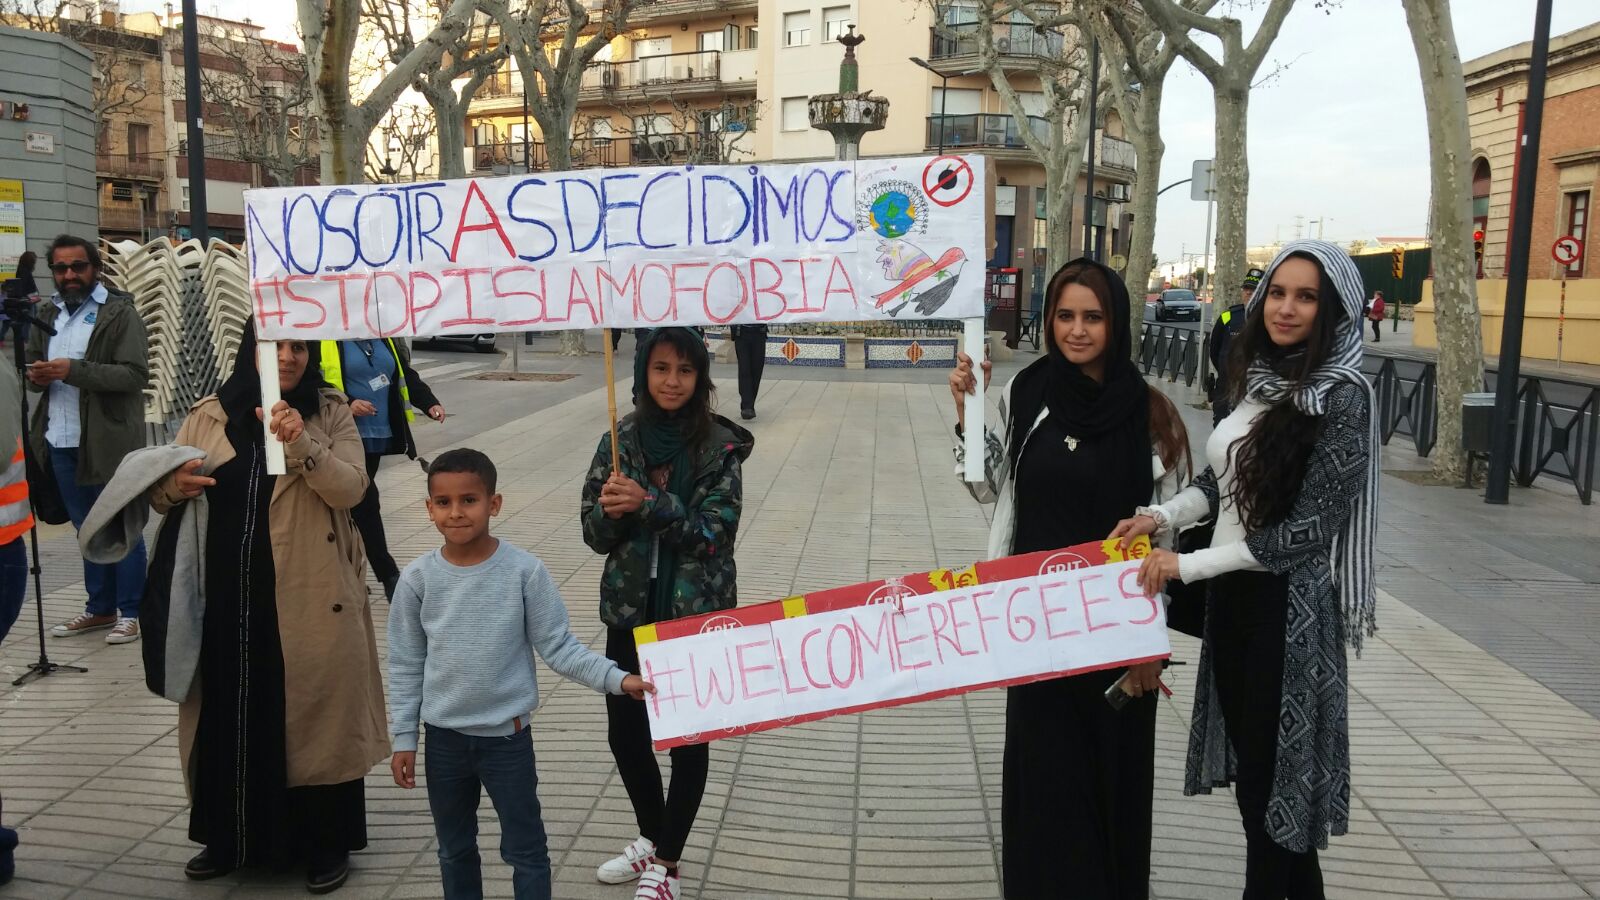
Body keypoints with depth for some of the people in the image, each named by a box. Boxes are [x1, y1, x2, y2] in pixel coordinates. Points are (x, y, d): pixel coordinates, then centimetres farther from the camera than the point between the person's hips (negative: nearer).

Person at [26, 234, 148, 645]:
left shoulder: (120, 313, -5)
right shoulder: (46, 315, 15)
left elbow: (136, 373, -15)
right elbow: (31, 367, 22)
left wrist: (74, 371, -22)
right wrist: (36, 376, -2)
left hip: (108, 442, -6)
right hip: (60, 442, 7)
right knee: (87, 531, 15)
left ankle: (131, 612, 8)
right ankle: (100, 607, 26)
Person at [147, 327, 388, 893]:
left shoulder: (331, 413, 0)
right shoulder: (209, 416, 7)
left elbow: (351, 488, -12)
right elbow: (160, 493, 10)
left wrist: (301, 443, -27)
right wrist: (175, 485, -13)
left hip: (308, 599, -3)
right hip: (226, 598, 3)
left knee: (315, 712, 4)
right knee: (228, 714, 11)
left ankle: (326, 844, 20)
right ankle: (228, 838, 31)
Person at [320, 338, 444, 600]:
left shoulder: (385, 339, 12)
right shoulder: (325, 342, -6)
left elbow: (406, 375, 12)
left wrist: (430, 403, -4)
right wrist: (347, 404, -23)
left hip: (379, 435, 6)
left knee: (359, 503, 14)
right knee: (366, 503, -9)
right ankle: (389, 577, -5)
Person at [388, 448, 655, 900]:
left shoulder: (525, 571, -14)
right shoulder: (418, 578, -6)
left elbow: (557, 646, -9)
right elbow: (405, 664, 2)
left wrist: (617, 678, -19)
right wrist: (403, 739, 3)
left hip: (507, 734, -2)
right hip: (443, 736, 3)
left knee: (525, 849, 9)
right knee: (454, 849, 20)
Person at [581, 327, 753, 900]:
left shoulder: (720, 447, -9)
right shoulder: (622, 438, -1)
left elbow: (716, 532, -17)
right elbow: (594, 533, 1)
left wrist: (649, 503, -26)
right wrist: (611, 510, -21)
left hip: (698, 613, -3)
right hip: (630, 609, 4)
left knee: (688, 736, 7)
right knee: (624, 732, 13)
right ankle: (652, 837, 38)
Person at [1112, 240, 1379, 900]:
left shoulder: (1341, 399, -17)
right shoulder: (1257, 378, 4)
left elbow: (1310, 529, -20)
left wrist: (1187, 565, -18)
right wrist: (1163, 515, -2)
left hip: (1289, 603, -7)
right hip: (1232, 592, 7)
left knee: (1274, 769, 8)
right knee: (1249, 755, 18)